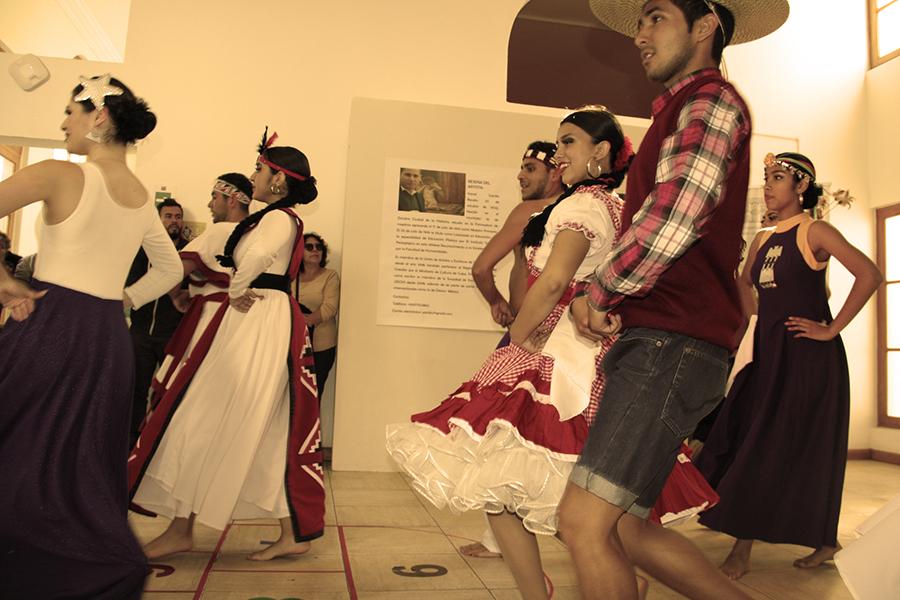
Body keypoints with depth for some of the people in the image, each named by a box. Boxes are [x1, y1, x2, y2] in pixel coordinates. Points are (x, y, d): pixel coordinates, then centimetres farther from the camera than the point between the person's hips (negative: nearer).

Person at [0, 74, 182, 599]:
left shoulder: (63, 176, -8)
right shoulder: (143, 197, 9)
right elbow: (171, 270, 19)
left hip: (53, 329, -6)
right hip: (111, 337, 6)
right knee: (88, 462, 13)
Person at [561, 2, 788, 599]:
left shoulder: (711, 100, -2)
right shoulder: (679, 110, 29)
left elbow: (671, 219, -20)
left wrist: (601, 292, -6)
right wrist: (597, 297, 6)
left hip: (674, 343, -10)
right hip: (656, 344, 10)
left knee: (585, 522, -11)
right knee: (625, 530, 11)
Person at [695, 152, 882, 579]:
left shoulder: (814, 232, -6)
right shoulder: (763, 239, 13)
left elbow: (869, 275, -17)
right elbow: (745, 281, 29)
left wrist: (832, 329, -17)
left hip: (808, 356, -7)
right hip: (769, 354, 7)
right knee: (745, 443, 6)